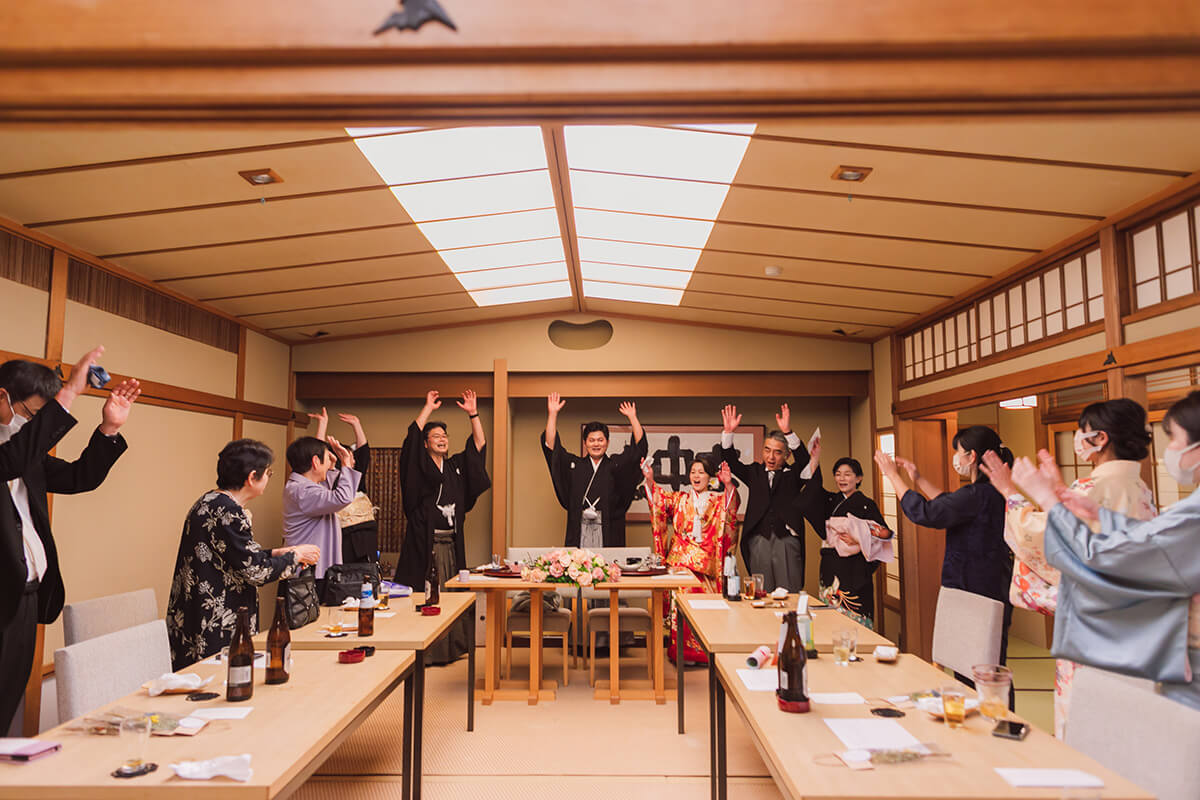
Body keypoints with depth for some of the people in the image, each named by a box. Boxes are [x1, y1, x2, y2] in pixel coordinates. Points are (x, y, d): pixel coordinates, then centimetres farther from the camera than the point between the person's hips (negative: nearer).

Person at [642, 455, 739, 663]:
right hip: (681, 559, 0)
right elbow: (661, 499, -3)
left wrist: (729, 485, -29)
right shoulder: (680, 498, 15)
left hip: (706, 561, 0)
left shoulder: (718, 500, 12)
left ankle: (705, 652, 8)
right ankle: (682, 651, 2)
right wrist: (650, 480, -21)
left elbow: (731, 507, -10)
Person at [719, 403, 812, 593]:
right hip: (759, 540, 2)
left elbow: (804, 459, -11)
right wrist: (728, 433, -13)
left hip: (787, 540, -2)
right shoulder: (755, 472, 14)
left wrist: (788, 433, -26)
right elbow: (731, 462, 3)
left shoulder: (792, 474, 8)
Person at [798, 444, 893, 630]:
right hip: (830, 569, 5)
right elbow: (810, 496, -2)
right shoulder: (832, 501, 12)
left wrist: (858, 541, -20)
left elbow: (884, 535, -6)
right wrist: (815, 459, -5)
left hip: (854, 571, -5)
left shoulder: (866, 504, -2)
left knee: (853, 618, -6)